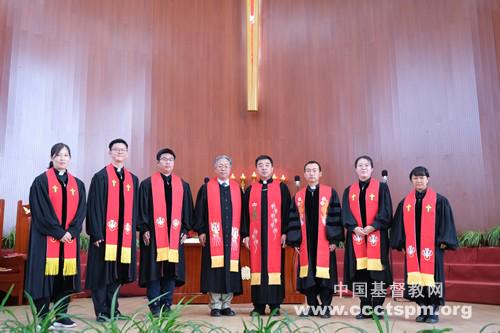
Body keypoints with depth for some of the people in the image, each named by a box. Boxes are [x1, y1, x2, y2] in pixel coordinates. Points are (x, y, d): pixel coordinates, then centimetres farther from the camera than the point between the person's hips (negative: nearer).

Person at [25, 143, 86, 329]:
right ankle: (43, 318, 8)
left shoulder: (77, 184, 11)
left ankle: (61, 316, 14)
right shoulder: (41, 181, -1)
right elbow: (41, 211, -9)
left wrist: (71, 231, -10)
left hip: (69, 237, 4)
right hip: (46, 237, -4)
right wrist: (58, 232, -15)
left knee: (66, 275, 5)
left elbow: (81, 210, 5)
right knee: (46, 274, -2)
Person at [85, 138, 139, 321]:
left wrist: (133, 230, 7)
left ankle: (112, 308, 21)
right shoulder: (101, 177, -2)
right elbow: (94, 206, -7)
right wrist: (96, 233, -14)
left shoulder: (133, 180, 12)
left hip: (125, 234, 5)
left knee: (117, 272, 10)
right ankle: (101, 311, 10)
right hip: (105, 232, -5)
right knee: (102, 272, 1)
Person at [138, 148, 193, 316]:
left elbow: (187, 209, 12)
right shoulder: (147, 184, 3)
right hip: (154, 234, -3)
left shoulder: (183, 185, 12)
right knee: (154, 270, -1)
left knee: (171, 270, 5)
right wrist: (144, 229, -8)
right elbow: (142, 208, 0)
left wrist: (185, 229, 4)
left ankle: (167, 305, 15)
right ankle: (155, 306, 8)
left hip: (175, 235, 3)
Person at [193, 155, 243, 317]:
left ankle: (226, 305, 14)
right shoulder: (206, 188, 5)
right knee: (214, 270, -1)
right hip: (213, 236, -2)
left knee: (230, 269, 4)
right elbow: (199, 211, 2)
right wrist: (201, 231, -6)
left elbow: (241, 213, 12)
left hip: (231, 236, 2)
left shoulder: (237, 189, 12)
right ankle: (215, 306, 8)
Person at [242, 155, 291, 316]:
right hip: (256, 236, 2)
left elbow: (286, 211, 2)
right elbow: (245, 214, 10)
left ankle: (275, 304, 7)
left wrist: (285, 232, -7)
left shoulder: (281, 188, 7)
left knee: (275, 267, -1)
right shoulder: (250, 190, 12)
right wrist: (245, 234, 2)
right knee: (257, 267, 2)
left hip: (275, 236, -2)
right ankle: (258, 305, 9)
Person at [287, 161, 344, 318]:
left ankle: (325, 307, 10)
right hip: (305, 243, 3)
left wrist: (334, 239, -9)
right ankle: (312, 306, 17)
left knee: (324, 273, -2)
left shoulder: (330, 193, 2)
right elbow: (294, 220, 10)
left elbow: (335, 217, -2)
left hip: (324, 242, -3)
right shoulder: (298, 196, 11)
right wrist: (295, 241, 2)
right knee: (308, 274, 5)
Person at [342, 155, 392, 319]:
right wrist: (354, 227, -14)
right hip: (356, 236, 3)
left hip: (376, 235, -2)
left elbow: (386, 210, -5)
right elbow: (346, 213, 4)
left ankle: (378, 307, 8)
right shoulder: (349, 191, 12)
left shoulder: (381, 187, 4)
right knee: (360, 272, 3)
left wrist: (373, 226, -17)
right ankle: (365, 308, 13)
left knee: (376, 271, -3)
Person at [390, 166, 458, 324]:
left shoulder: (439, 201, 0)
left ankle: (434, 310, 10)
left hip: (432, 247, -3)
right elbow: (399, 224, 11)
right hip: (412, 248, 3)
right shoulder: (405, 202, 9)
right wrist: (401, 243, 5)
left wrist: (444, 241, -8)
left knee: (431, 277, -1)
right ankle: (423, 309, 16)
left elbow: (446, 222, -1)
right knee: (416, 278, 4)